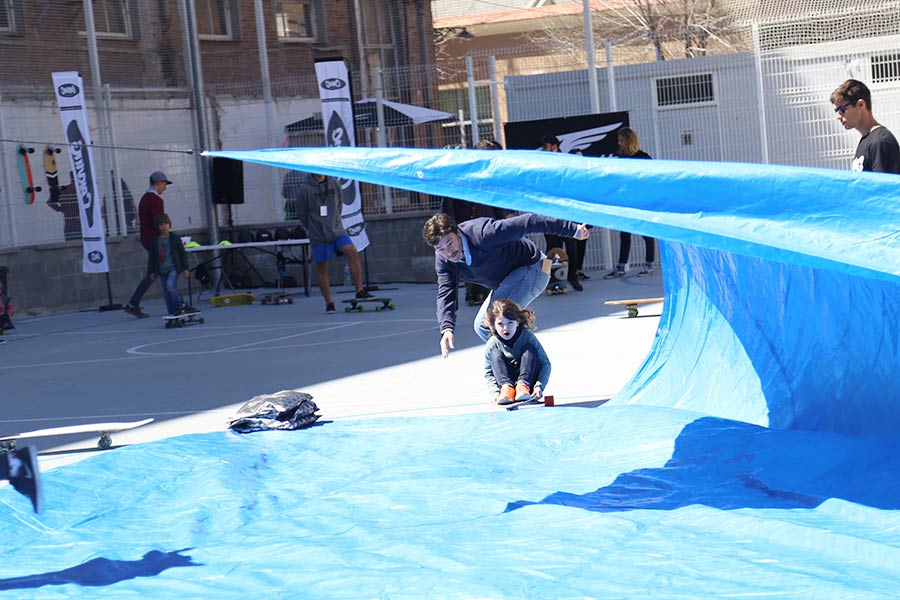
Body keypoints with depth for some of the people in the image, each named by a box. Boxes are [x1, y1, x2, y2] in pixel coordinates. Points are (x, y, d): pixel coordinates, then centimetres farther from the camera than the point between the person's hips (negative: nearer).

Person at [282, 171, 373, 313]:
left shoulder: (333, 185, 4)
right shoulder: (304, 189, -8)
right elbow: (301, 213, -1)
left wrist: (334, 222, 12)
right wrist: (313, 229, 6)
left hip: (337, 231, 3)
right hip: (318, 236, -3)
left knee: (352, 252, -18)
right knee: (322, 267, 1)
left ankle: (360, 291, -14)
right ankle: (329, 303, 11)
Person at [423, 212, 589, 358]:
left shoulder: (482, 234, -32)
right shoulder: (442, 261, -9)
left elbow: (527, 223, -30)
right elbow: (446, 294, -14)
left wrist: (573, 229, -27)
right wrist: (446, 329, -33)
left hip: (532, 267, -9)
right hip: (507, 280, 9)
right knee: (482, 326, 6)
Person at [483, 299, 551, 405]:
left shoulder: (527, 337, -12)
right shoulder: (492, 345, -9)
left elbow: (545, 364, -13)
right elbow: (489, 374, -5)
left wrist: (539, 386, -28)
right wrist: (495, 392, -25)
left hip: (529, 381, -1)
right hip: (506, 381, 1)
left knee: (530, 349, -21)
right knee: (495, 353, -19)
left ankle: (523, 386, -37)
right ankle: (506, 388, -38)